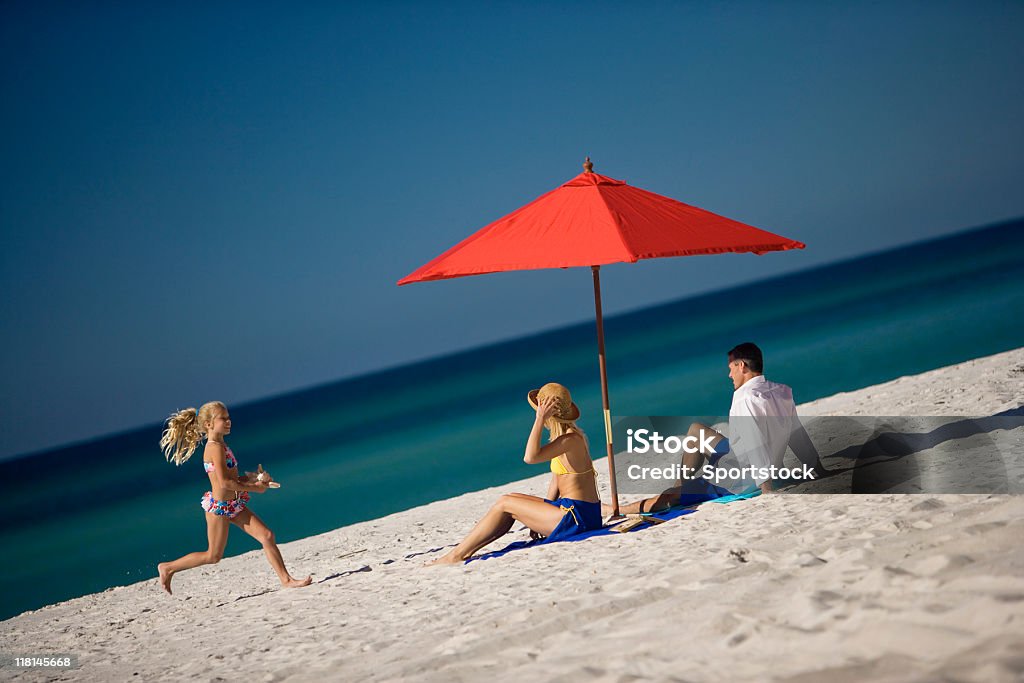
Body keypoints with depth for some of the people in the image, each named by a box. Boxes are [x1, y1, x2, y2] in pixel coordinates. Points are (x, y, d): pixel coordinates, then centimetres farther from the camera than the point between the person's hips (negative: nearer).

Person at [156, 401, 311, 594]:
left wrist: (253, 478, 4)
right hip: (219, 507, -9)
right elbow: (224, 482, -23)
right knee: (213, 556, 5)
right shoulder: (215, 448, -18)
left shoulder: (220, 445, 11)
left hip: (234, 505, 9)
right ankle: (168, 568, 20)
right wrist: (253, 488, -14)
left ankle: (287, 580, -1)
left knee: (267, 536, -1)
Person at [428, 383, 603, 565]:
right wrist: (539, 519, 14)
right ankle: (467, 550, 10)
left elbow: (530, 457, -30)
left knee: (505, 504, -3)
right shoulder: (568, 436, 14)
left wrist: (540, 419, -26)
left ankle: (457, 555, 2)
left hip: (577, 516, -10)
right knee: (510, 499, 13)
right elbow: (557, 481, 16)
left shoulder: (571, 439, -18)